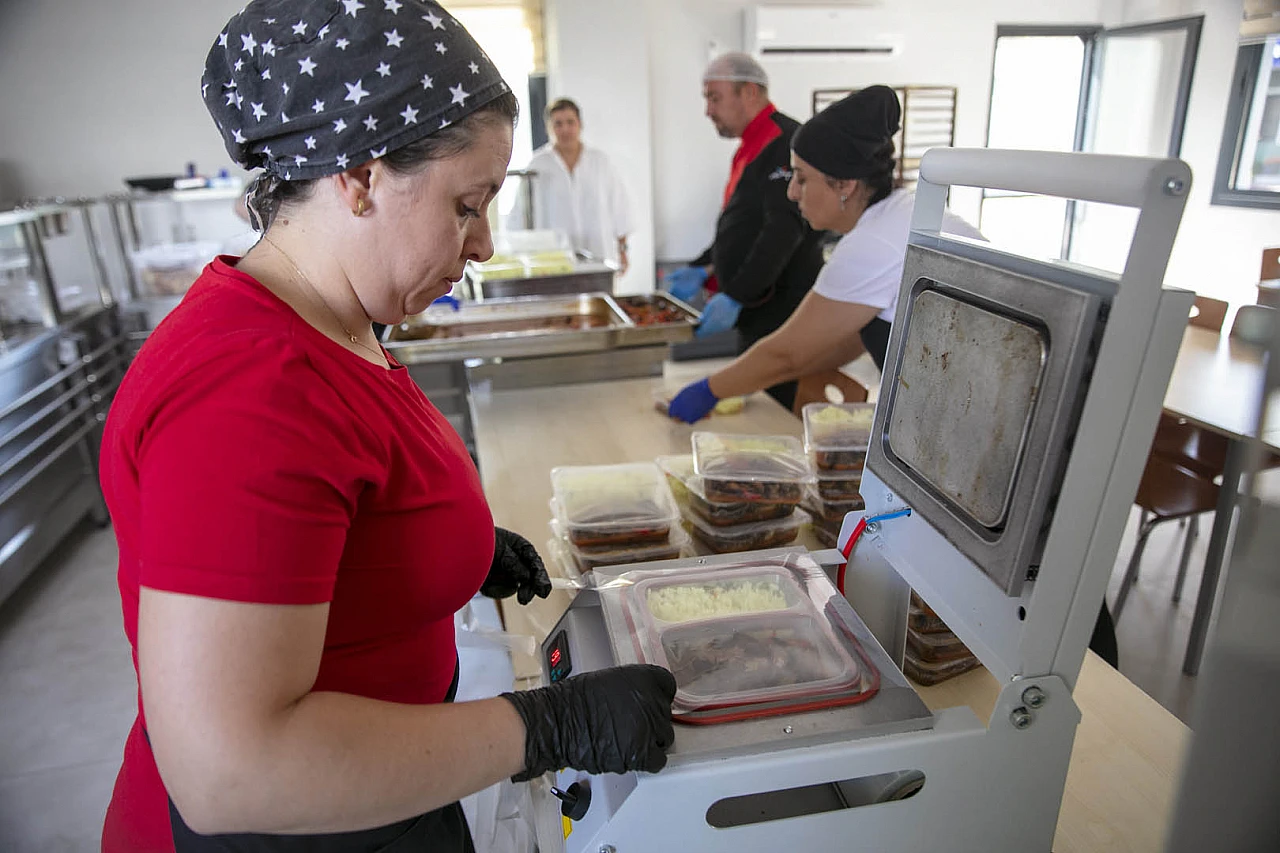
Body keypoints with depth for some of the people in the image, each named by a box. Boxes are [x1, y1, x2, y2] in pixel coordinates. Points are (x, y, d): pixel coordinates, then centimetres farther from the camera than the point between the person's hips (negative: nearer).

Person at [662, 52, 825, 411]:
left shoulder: (784, 143, -12)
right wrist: (701, 271, 14)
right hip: (757, 313, 10)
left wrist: (735, 296, -26)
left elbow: (784, 230, -23)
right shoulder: (752, 148, 19)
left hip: (782, 311, -10)